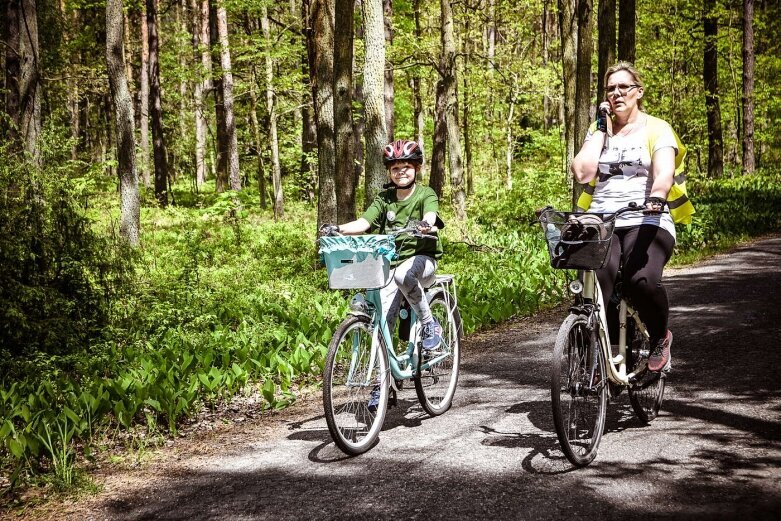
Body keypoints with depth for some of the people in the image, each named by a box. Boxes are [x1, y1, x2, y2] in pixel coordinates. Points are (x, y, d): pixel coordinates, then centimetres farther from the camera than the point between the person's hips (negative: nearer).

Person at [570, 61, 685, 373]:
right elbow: (582, 173, 0)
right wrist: (601, 127, 5)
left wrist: (656, 198, -33)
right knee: (595, 282, -30)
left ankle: (660, 338, -1)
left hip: (647, 222, -2)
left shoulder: (656, 128, 8)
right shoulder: (599, 131, 19)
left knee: (642, 280, -32)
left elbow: (665, 171, -11)